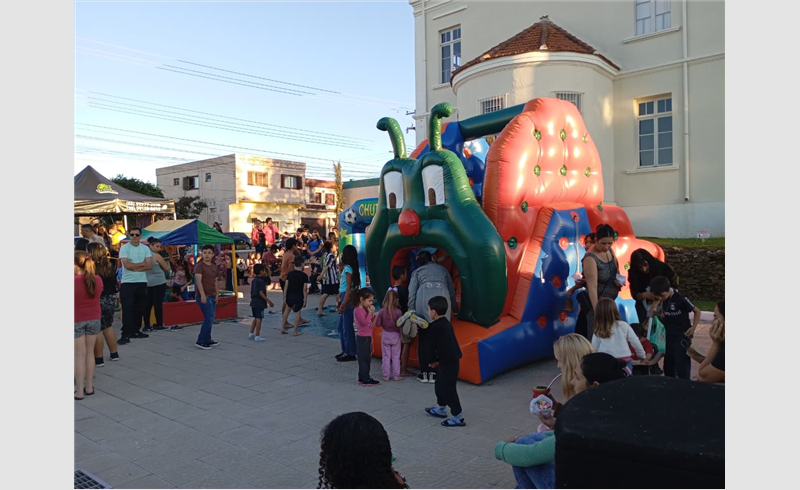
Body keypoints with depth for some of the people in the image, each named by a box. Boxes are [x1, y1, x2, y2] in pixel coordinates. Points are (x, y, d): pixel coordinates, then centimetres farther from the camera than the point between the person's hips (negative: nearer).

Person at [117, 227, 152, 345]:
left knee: (139, 308, 9)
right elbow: (127, 265, -14)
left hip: (142, 282, 4)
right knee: (127, 309, -7)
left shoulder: (146, 249, 7)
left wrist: (134, 267, -12)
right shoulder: (124, 248, -2)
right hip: (127, 282, -4)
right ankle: (126, 334, -6)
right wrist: (142, 263, -4)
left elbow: (149, 265, -4)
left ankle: (135, 331, 21)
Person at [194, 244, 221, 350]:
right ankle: (201, 341, -4)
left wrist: (216, 295, 18)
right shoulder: (200, 266, -9)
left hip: (212, 296, 8)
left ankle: (207, 340, 21)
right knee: (209, 318, -11)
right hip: (203, 296, -8)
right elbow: (198, 281, -18)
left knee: (210, 319, 11)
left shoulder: (214, 267, 14)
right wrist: (202, 295, -25)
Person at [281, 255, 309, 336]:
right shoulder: (304, 276, -9)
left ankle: (282, 328, 22)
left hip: (289, 296, 4)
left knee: (287, 308, 22)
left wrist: (284, 297, 4)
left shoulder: (289, 274, 0)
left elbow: (286, 286, -1)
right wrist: (305, 299, -3)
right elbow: (305, 289, -10)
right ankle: (295, 331, 7)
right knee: (297, 312, 3)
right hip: (299, 297, -4)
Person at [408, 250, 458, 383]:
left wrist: (411, 311, 2)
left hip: (424, 302, -1)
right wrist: (455, 309, 35)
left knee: (424, 338, 7)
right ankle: (433, 373, 7)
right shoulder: (442, 269, 27)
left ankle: (424, 373, 10)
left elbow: (412, 293, 7)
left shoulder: (417, 272, 21)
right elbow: (451, 291, 26)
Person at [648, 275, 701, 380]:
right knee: (668, 364, 14)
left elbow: (697, 311, -7)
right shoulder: (660, 299, -1)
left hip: (682, 336, -6)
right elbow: (652, 314, -4)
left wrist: (693, 328, -14)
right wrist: (657, 301, -15)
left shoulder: (680, 299, -17)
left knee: (681, 363, -5)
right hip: (669, 336, 6)